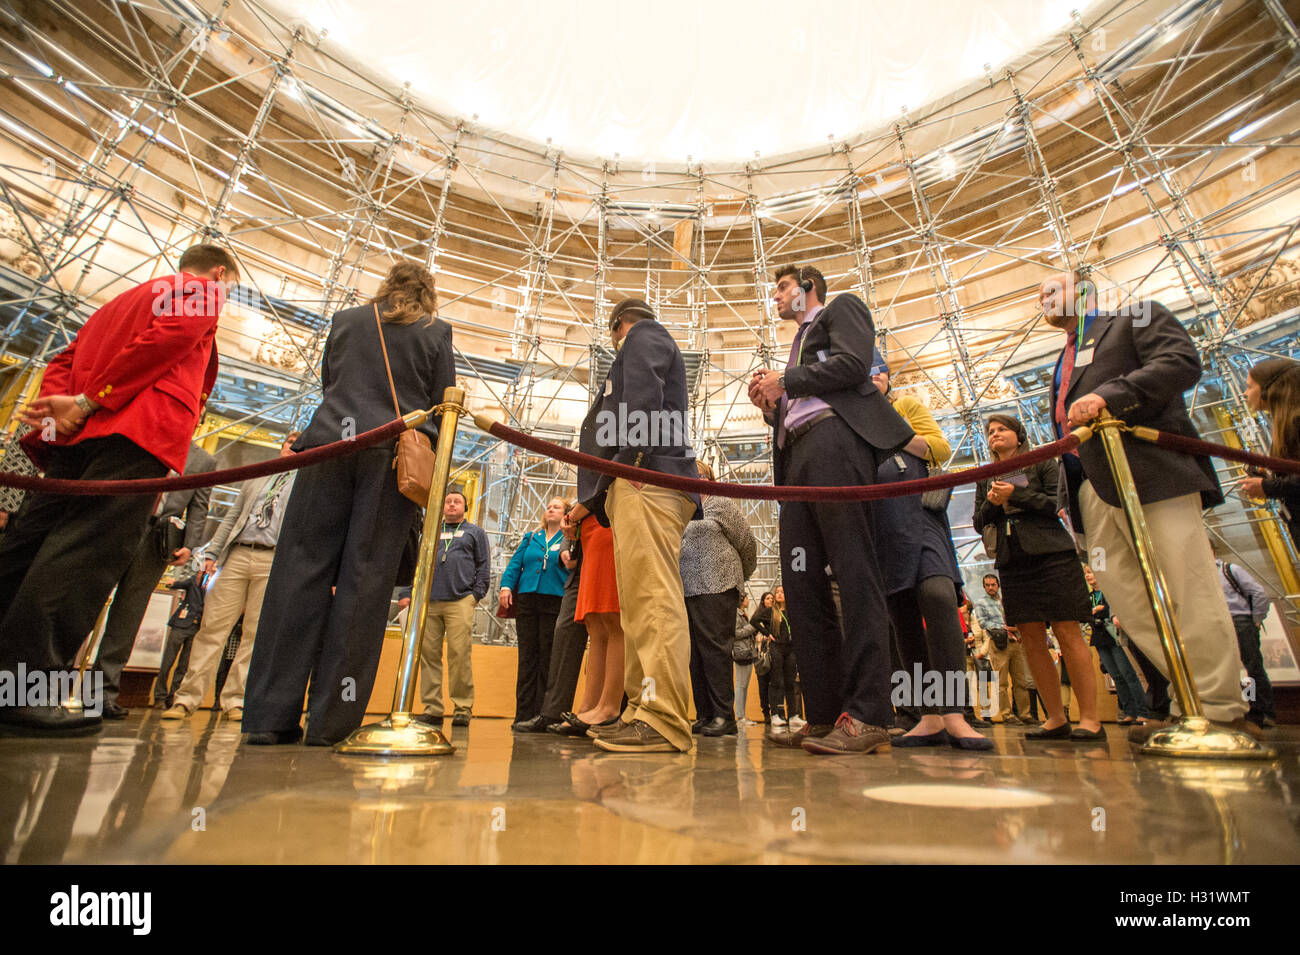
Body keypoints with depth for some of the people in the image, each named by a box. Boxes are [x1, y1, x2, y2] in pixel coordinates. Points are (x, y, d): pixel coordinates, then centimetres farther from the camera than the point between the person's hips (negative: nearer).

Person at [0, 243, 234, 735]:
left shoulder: (125, 298, 36)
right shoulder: (201, 292, 10)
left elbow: (66, 357, 24)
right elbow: (164, 339, -10)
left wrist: (53, 405, 8)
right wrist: (89, 401, -12)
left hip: (76, 432, 9)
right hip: (138, 431, -8)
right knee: (86, 550, -16)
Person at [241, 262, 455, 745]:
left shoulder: (345, 320, 18)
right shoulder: (436, 332, 11)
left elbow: (327, 383, 25)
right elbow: (444, 405, 5)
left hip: (332, 445, 2)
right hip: (395, 455, -2)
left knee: (303, 568, 2)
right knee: (365, 579, -4)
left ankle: (272, 716, 2)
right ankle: (331, 720, -2)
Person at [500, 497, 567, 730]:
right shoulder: (530, 538, 21)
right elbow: (515, 564, 13)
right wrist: (506, 585, -1)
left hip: (555, 603, -3)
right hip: (527, 601, 3)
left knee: (547, 660, -2)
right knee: (527, 658, 3)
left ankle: (542, 715, 3)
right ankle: (524, 715, 6)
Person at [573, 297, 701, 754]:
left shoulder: (643, 334, 13)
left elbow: (643, 391, -10)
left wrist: (632, 456, -21)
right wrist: (590, 500, 30)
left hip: (646, 478, -10)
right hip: (631, 485, 10)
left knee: (652, 597, -17)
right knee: (640, 603, 4)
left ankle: (664, 721, -19)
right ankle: (643, 712, 7)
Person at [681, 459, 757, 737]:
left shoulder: (721, 504, 2)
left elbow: (748, 543, 4)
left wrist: (739, 577, 13)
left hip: (715, 587, -7)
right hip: (687, 589, 7)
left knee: (715, 647, -9)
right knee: (696, 652, 6)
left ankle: (724, 716, -3)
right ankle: (704, 715, 13)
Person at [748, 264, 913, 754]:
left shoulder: (841, 308, 18)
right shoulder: (798, 345, 37)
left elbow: (852, 364, -4)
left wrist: (785, 381, 1)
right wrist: (772, 405, 13)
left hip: (834, 437, -8)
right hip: (797, 456, 8)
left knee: (854, 574, -15)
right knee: (802, 584, -3)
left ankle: (867, 715, -15)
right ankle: (826, 715, 1)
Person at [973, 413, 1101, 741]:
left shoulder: (1042, 464, 10)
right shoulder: (986, 478, 19)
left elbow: (1060, 504, -3)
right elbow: (979, 524, 14)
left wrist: (1015, 495, -10)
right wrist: (991, 503, -5)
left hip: (1051, 554, -3)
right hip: (1012, 562, 4)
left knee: (1067, 634, -7)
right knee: (1032, 641, 1)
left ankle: (1090, 719, -1)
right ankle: (1056, 718, 8)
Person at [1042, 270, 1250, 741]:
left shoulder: (1136, 317, 13)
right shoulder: (1063, 364, 31)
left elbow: (1182, 362, -6)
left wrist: (1109, 394, -20)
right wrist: (1067, 495, 18)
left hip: (1149, 472, -7)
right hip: (1093, 491, 7)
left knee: (1190, 595, -7)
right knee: (1127, 599, 1)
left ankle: (1221, 711, 0)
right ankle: (1193, 698, 8)